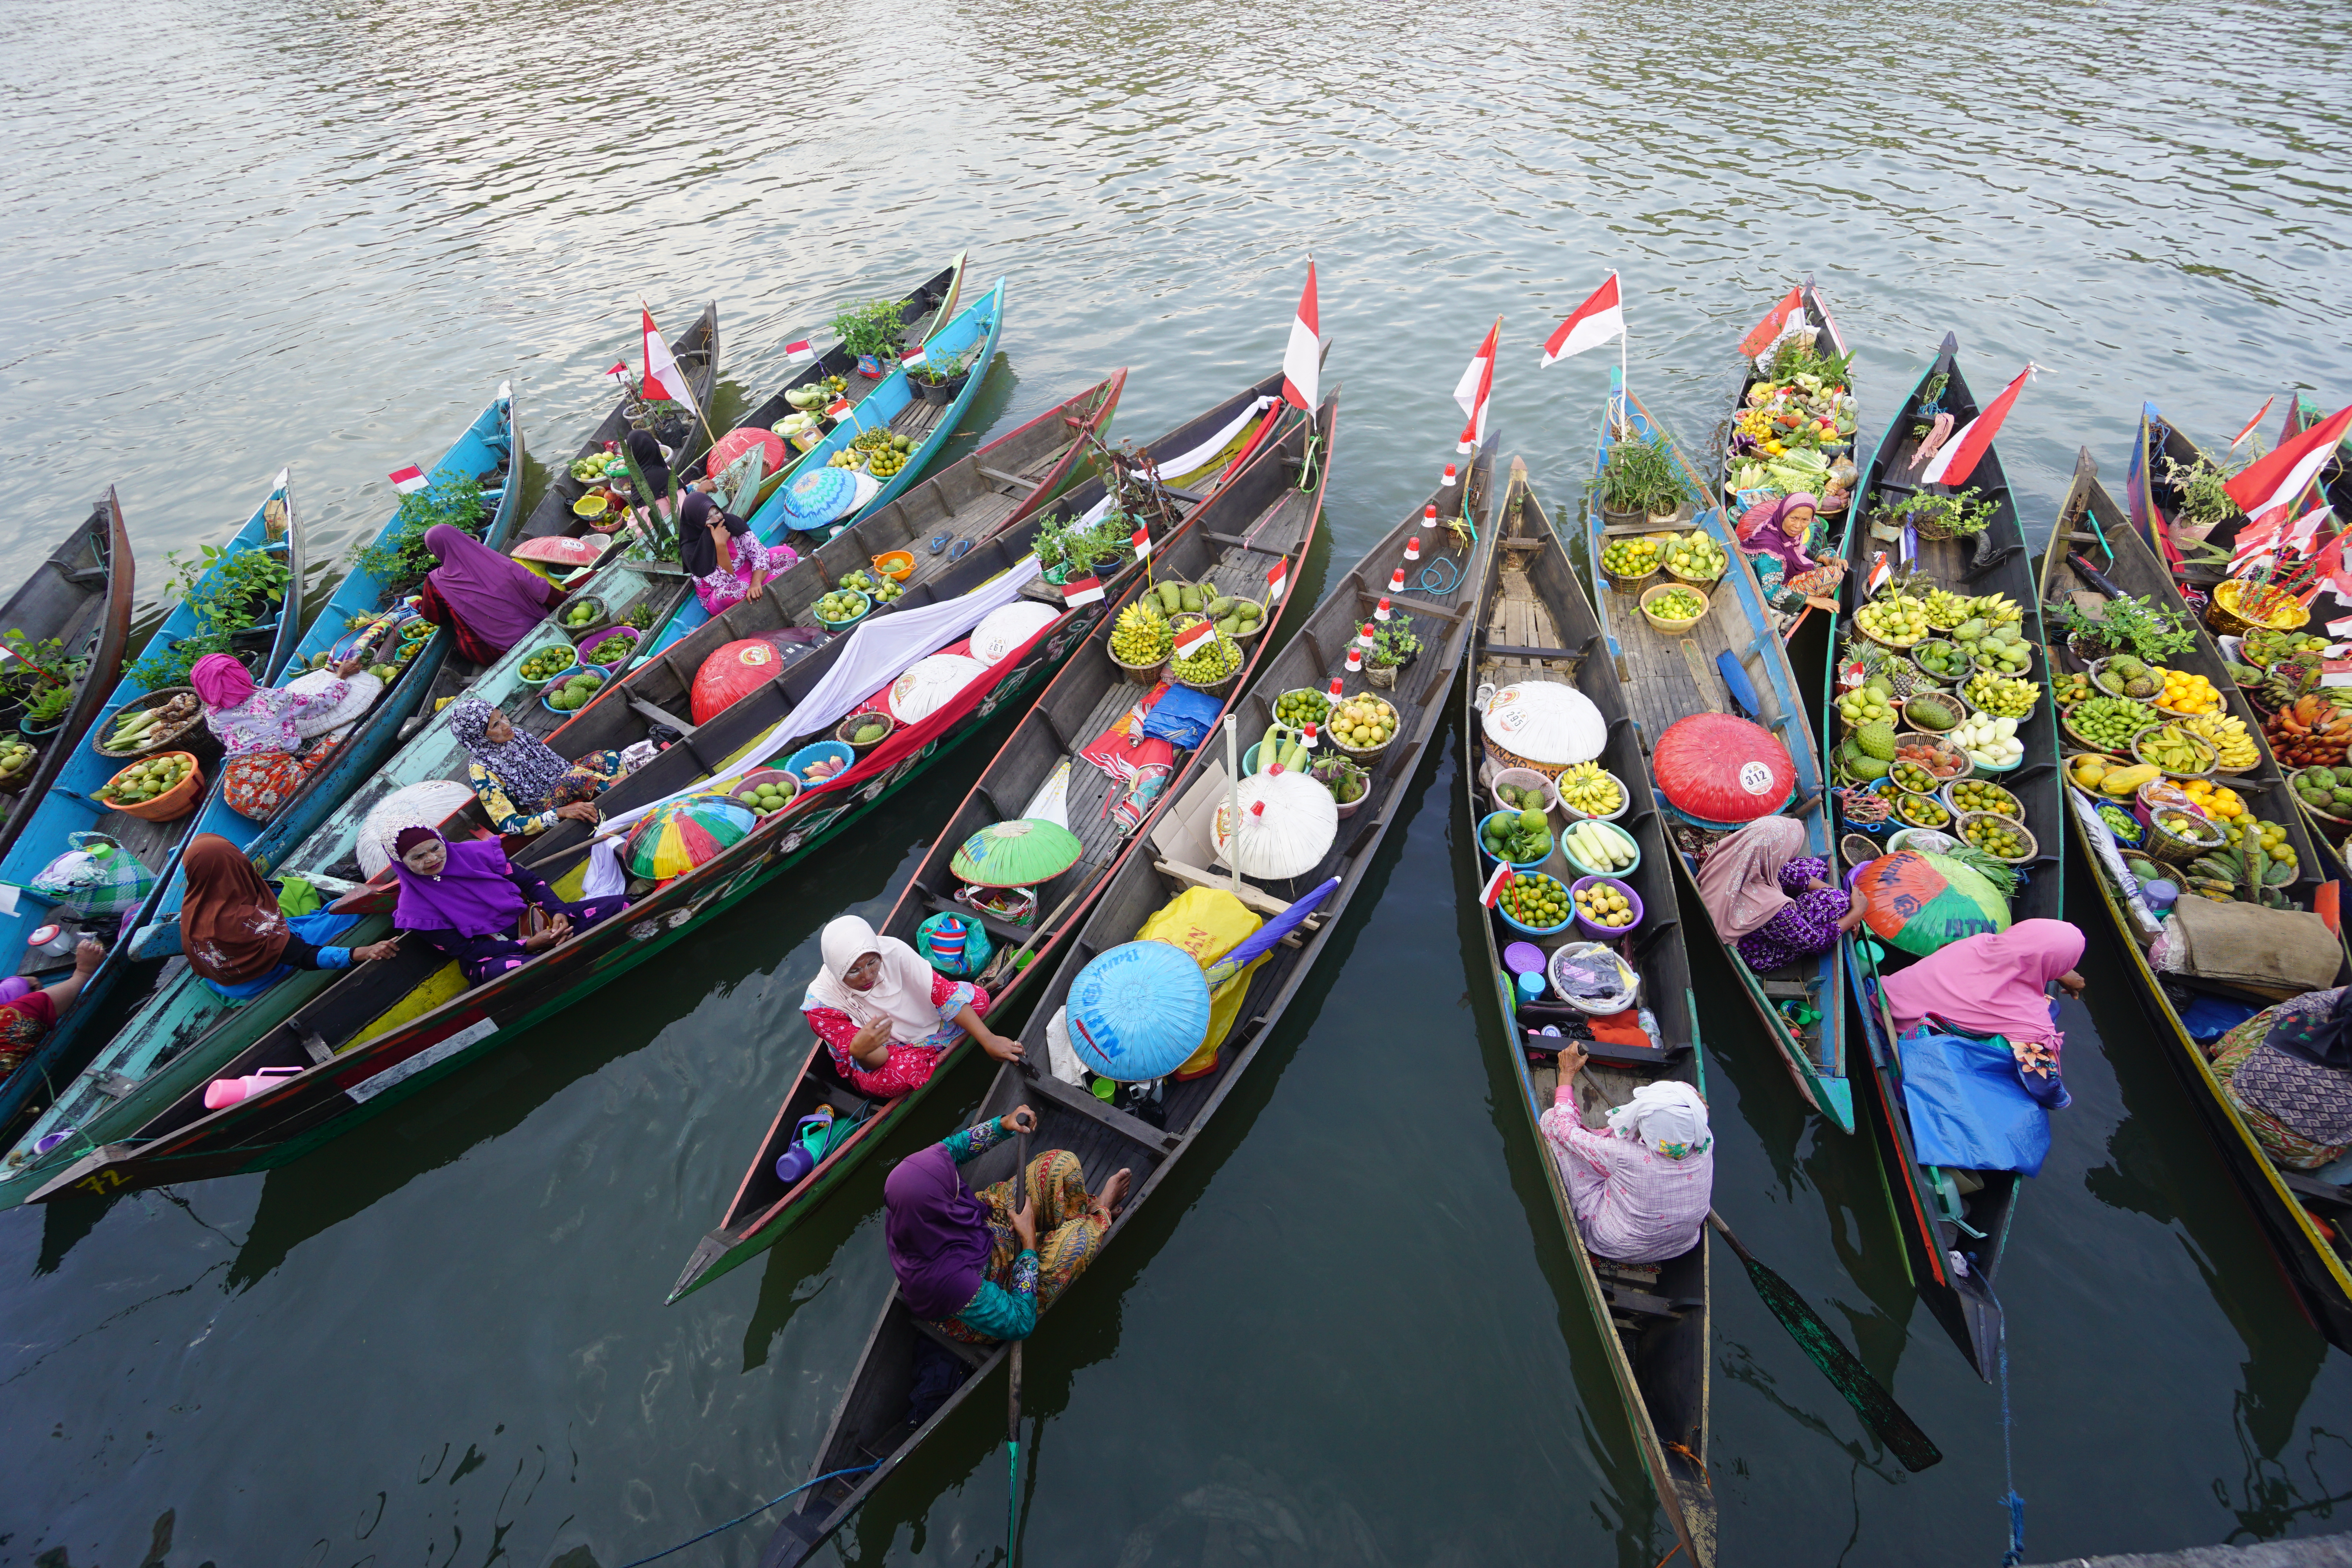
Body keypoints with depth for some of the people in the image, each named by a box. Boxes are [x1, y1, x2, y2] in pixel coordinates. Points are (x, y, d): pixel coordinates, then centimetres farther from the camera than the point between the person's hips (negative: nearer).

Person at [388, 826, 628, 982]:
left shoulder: (475, 853, 2)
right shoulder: (416, 909, -4)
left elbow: (530, 881, 8)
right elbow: (465, 950, -8)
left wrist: (558, 912, -12)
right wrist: (528, 946, -19)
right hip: (488, 957, -4)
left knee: (619, 907, -16)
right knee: (506, 971, -45)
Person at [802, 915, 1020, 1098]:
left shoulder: (892, 950, -27)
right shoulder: (821, 1003, -30)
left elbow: (941, 991, -23)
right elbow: (876, 1061, -28)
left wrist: (988, 1040, -27)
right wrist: (860, 1050, -54)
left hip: (919, 1022, 2)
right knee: (897, 1073, -37)